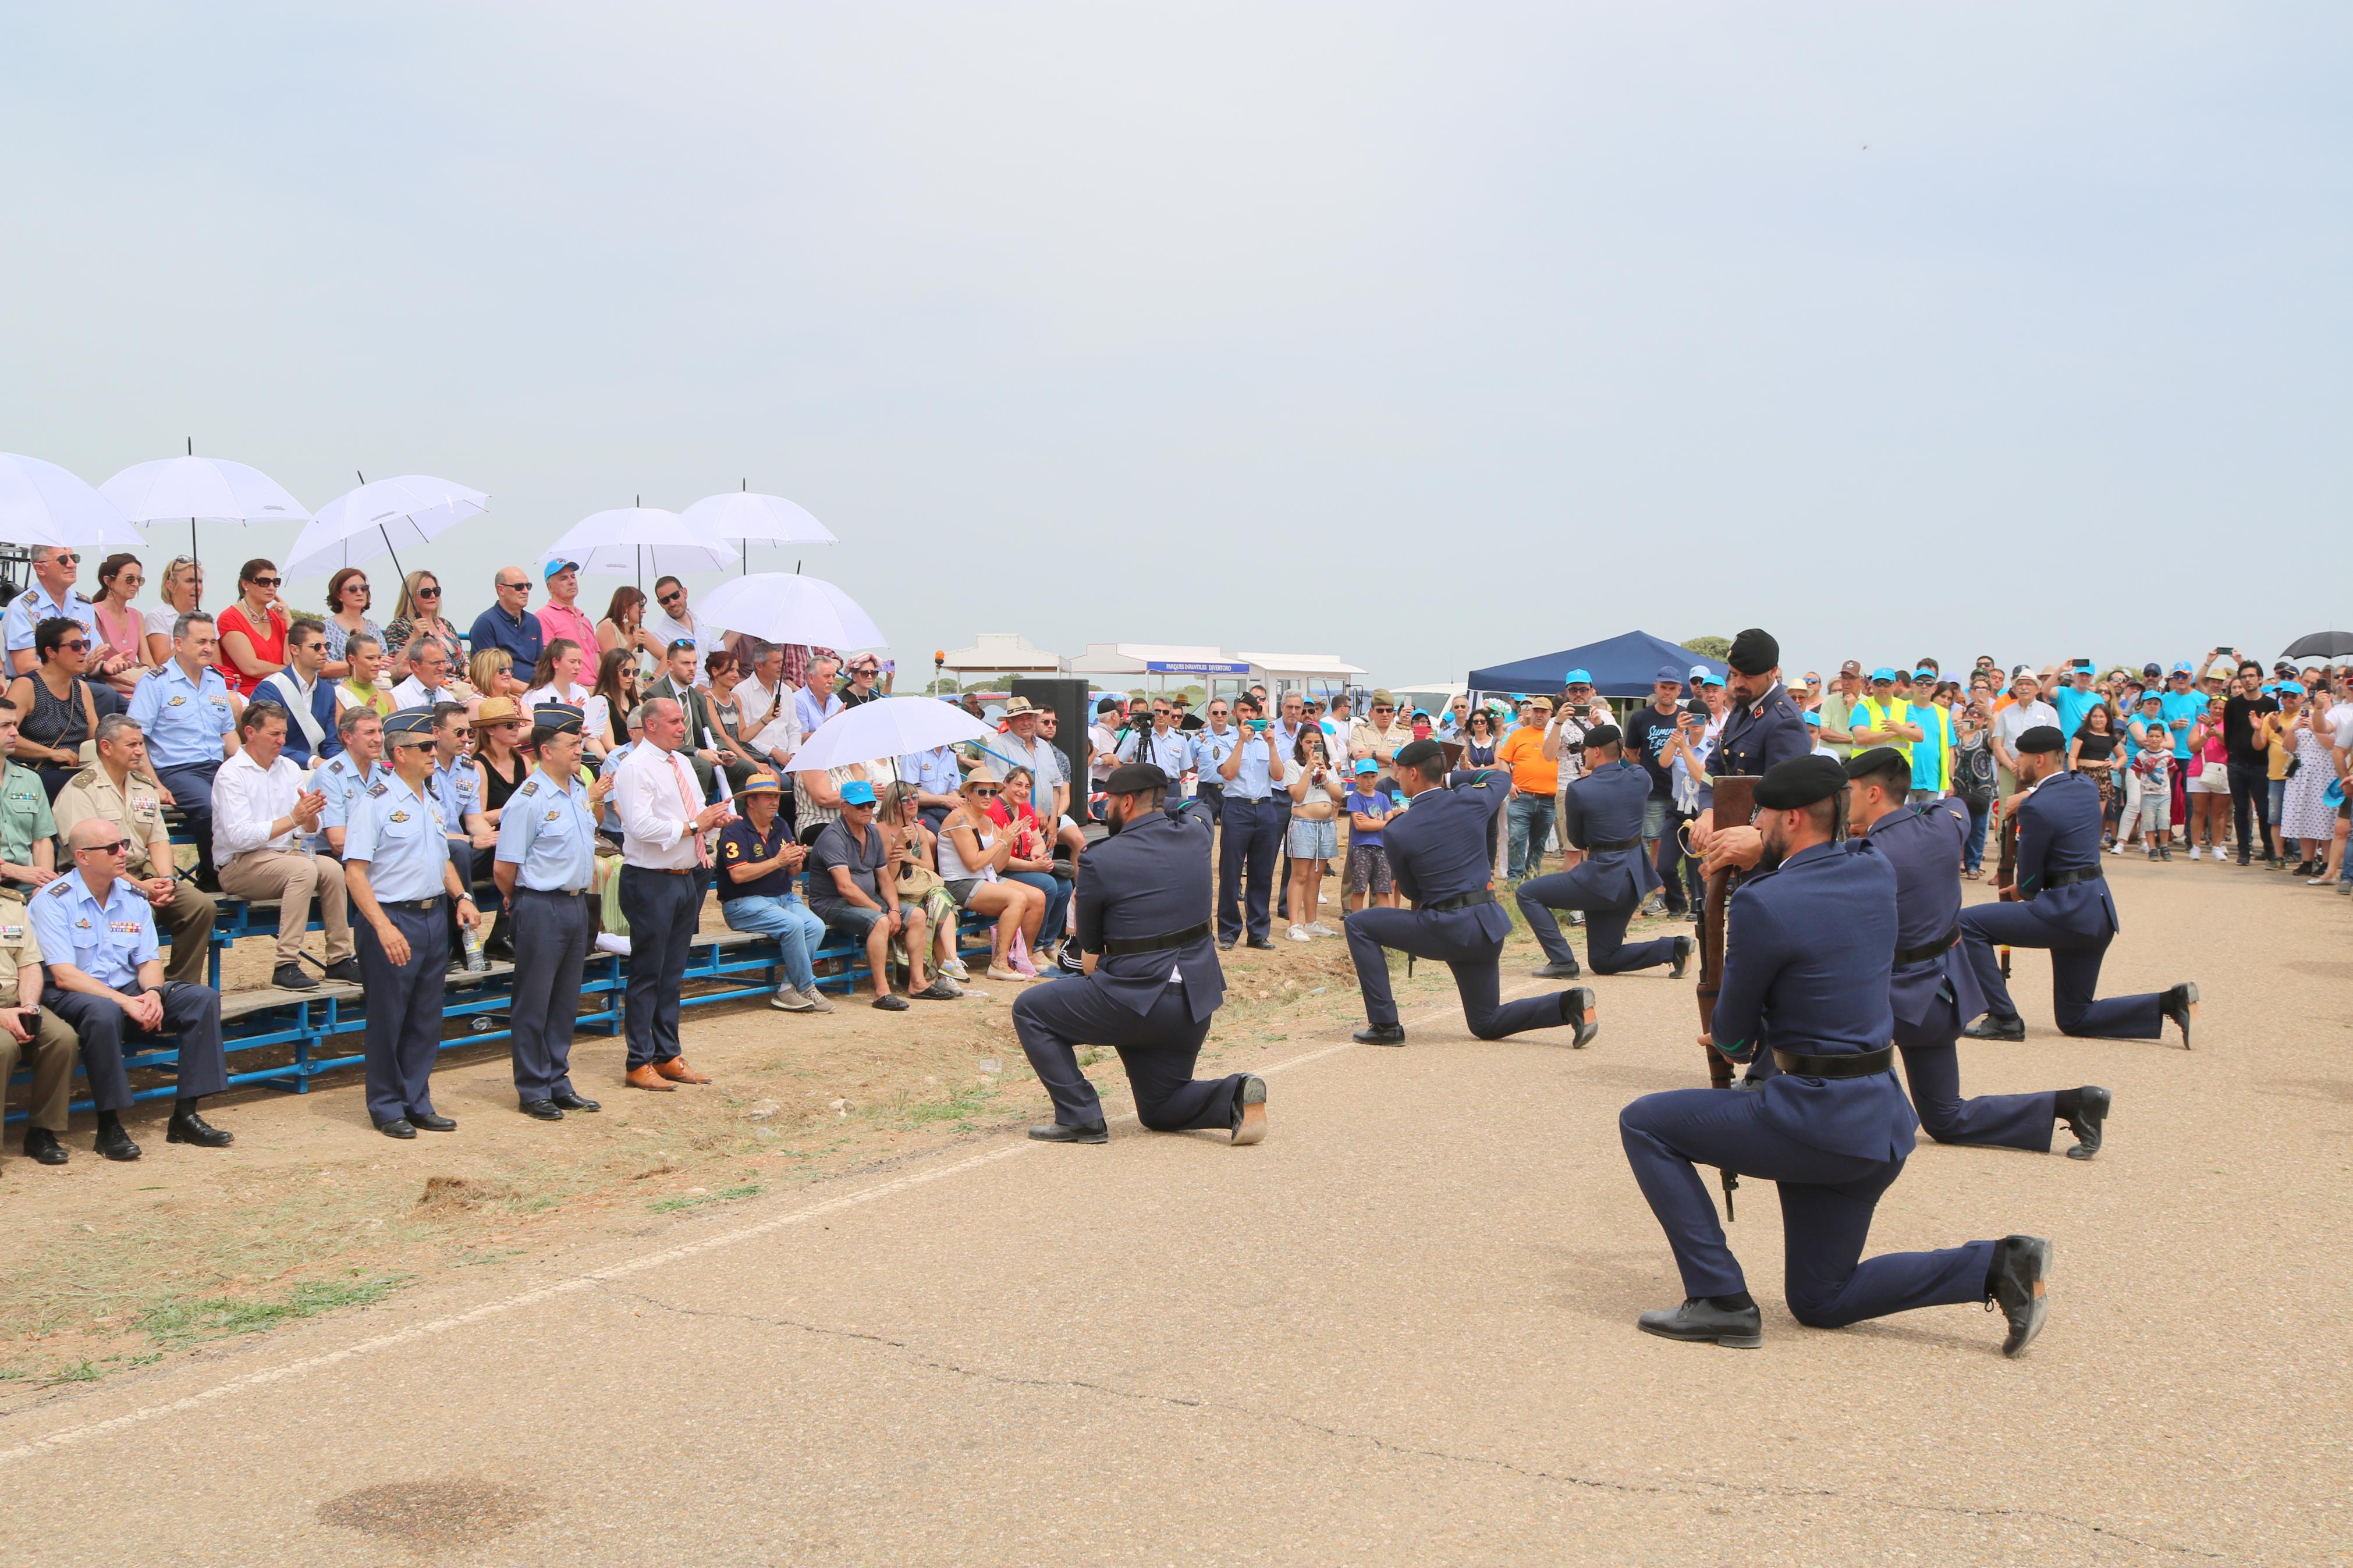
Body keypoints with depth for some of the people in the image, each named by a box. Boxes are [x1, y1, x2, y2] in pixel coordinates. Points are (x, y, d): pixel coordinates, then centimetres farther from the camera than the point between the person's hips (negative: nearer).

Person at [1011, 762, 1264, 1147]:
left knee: (1030, 1010, 12)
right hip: (1198, 1000, 7)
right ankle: (1234, 1095, -4)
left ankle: (1080, 1117, 4)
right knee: (1159, 1109, 24)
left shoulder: (1100, 861, -11)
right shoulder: (1195, 836, 1)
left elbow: (1089, 950, 3)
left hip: (1138, 1000, -7)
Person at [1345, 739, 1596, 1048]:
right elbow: (1497, 776, 24)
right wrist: (1448, 779, 25)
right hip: (1488, 926, 6)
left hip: (1443, 929, -6)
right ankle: (1569, 1004, -3)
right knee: (1486, 1025, 20)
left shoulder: (1396, 833, -9)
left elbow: (1410, 891, 4)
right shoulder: (1472, 801, 0)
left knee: (1359, 925, 10)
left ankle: (1385, 1025, 4)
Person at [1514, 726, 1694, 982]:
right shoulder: (1640, 779, -1)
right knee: (1603, 962, 18)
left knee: (1527, 893, 6)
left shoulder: (1579, 789, -14)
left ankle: (1562, 962, -2)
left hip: (1603, 879, -7)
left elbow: (1577, 840, 0)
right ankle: (1672, 947, -1)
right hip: (1634, 878, 7)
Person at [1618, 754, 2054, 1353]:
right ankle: (2000, 1267, 7)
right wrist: (1768, 851, 24)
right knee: (1820, 1301, 20)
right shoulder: (1875, 875, 3)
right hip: (1881, 1122, 8)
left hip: (1815, 1118, -8)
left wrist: (1735, 1045, 17)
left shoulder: (1765, 903, -18)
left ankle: (1720, 1299, -2)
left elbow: (1732, 1033, -5)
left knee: (1645, 1124, 2)